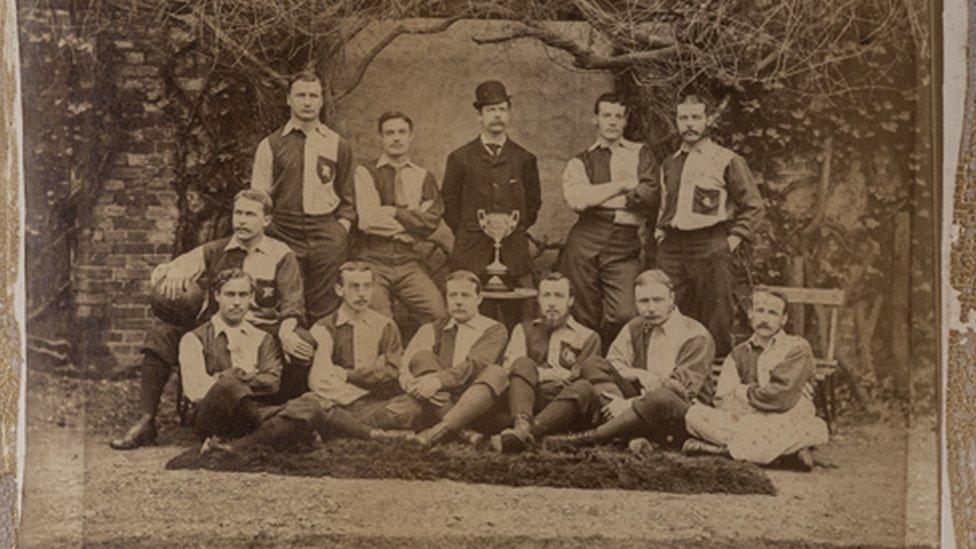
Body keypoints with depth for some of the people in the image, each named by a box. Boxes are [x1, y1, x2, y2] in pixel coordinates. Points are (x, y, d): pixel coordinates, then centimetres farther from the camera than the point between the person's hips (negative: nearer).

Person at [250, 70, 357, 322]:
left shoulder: (338, 145, 13)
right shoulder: (270, 145, 9)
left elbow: (348, 198, 17)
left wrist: (343, 227, 2)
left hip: (327, 235, 1)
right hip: (284, 235, 0)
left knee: (325, 311, -3)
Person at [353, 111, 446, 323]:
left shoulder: (423, 176, 14)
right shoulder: (365, 173, 3)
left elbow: (431, 221, 0)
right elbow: (368, 220, -9)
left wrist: (395, 213, -7)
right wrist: (412, 223, -1)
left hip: (408, 263, 3)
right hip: (373, 261, -2)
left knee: (440, 316, -14)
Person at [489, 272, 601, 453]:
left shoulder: (588, 337, 21)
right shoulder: (524, 330, 26)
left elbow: (579, 378, 6)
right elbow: (509, 367, 7)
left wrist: (538, 373, -3)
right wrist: (551, 374, -4)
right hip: (527, 398, 1)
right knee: (524, 364, -27)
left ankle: (521, 432, -53)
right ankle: (522, 424, -51)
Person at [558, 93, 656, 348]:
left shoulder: (640, 154, 16)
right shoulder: (581, 161, 15)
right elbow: (577, 198, -5)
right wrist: (621, 186, -4)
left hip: (626, 243, 0)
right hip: (586, 240, 0)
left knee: (624, 315, -12)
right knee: (583, 316, 1)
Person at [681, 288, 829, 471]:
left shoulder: (797, 348, 1)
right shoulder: (740, 353, 14)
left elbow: (783, 397, -12)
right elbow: (723, 399, 3)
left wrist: (743, 392, 1)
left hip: (789, 424, -5)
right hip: (749, 422, 5)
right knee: (695, 414, -19)